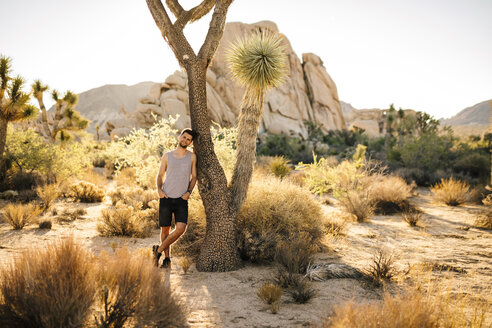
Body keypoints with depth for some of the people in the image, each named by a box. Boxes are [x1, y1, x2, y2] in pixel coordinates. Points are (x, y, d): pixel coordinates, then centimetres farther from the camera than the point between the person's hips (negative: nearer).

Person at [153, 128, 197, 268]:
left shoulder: (192, 157, 6)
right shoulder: (167, 156, 7)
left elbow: (194, 177, 12)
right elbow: (160, 175, 14)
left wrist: (189, 191, -4)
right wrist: (159, 189, -4)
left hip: (182, 199, 0)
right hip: (166, 198, 0)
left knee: (181, 228, -16)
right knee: (165, 229, 4)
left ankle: (159, 250, 2)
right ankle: (167, 259, 19)